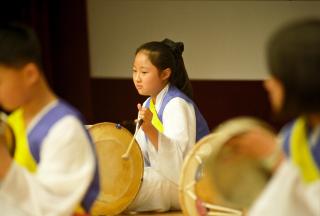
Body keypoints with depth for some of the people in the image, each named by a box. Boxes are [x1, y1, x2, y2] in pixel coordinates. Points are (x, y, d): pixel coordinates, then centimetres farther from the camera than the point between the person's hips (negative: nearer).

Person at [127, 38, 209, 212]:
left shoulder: (177, 105, -17)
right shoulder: (148, 105, 10)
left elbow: (178, 158, -31)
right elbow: (143, 157, 15)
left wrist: (149, 129, -43)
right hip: (165, 176, 9)